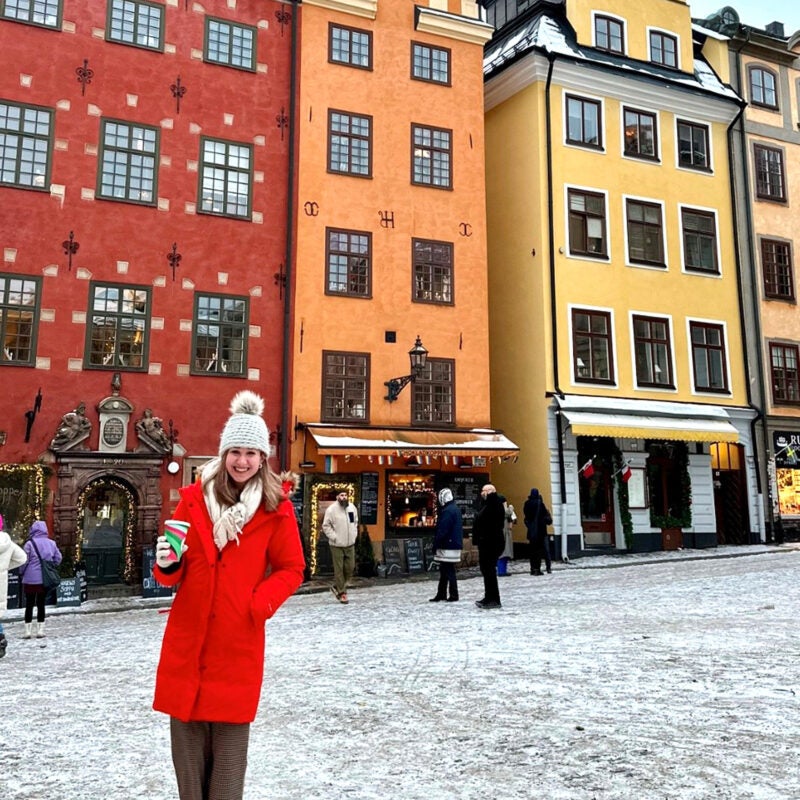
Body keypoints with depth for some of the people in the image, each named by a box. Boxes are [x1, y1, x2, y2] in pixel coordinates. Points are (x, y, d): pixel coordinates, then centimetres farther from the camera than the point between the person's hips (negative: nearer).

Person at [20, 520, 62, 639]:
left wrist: (22, 572, 8)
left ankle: (28, 630, 8)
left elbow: (24, 561, -9)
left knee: (29, 604, 7)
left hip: (31, 579, -3)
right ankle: (40, 630, 13)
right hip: (45, 579, 3)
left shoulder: (30, 544, -11)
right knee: (41, 604, 11)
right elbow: (58, 559, 5)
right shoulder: (52, 543, 1)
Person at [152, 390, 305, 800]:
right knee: (187, 734, 11)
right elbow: (173, 572, 7)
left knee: (231, 735, 7)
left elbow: (291, 569, 2)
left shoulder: (276, 508, -4)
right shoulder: (194, 498, 2)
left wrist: (260, 603, -13)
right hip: (188, 637, 2)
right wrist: (167, 564, -16)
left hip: (240, 639, -2)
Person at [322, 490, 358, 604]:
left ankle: (337, 587, 28)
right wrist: (334, 537, -15)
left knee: (350, 567, 8)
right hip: (337, 545, -5)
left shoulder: (352, 507, 5)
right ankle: (342, 593, 10)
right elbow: (326, 526, -8)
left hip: (350, 544, 5)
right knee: (339, 569, -1)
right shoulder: (331, 509, -11)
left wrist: (354, 534, 7)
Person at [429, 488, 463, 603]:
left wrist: (436, 545, -14)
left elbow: (442, 531, -21)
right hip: (455, 544, 10)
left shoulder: (447, 511, -17)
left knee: (449, 571, -3)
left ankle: (453, 595, 1)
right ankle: (441, 594, 20)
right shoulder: (456, 509, 15)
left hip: (448, 546, -10)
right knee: (444, 571, 14)